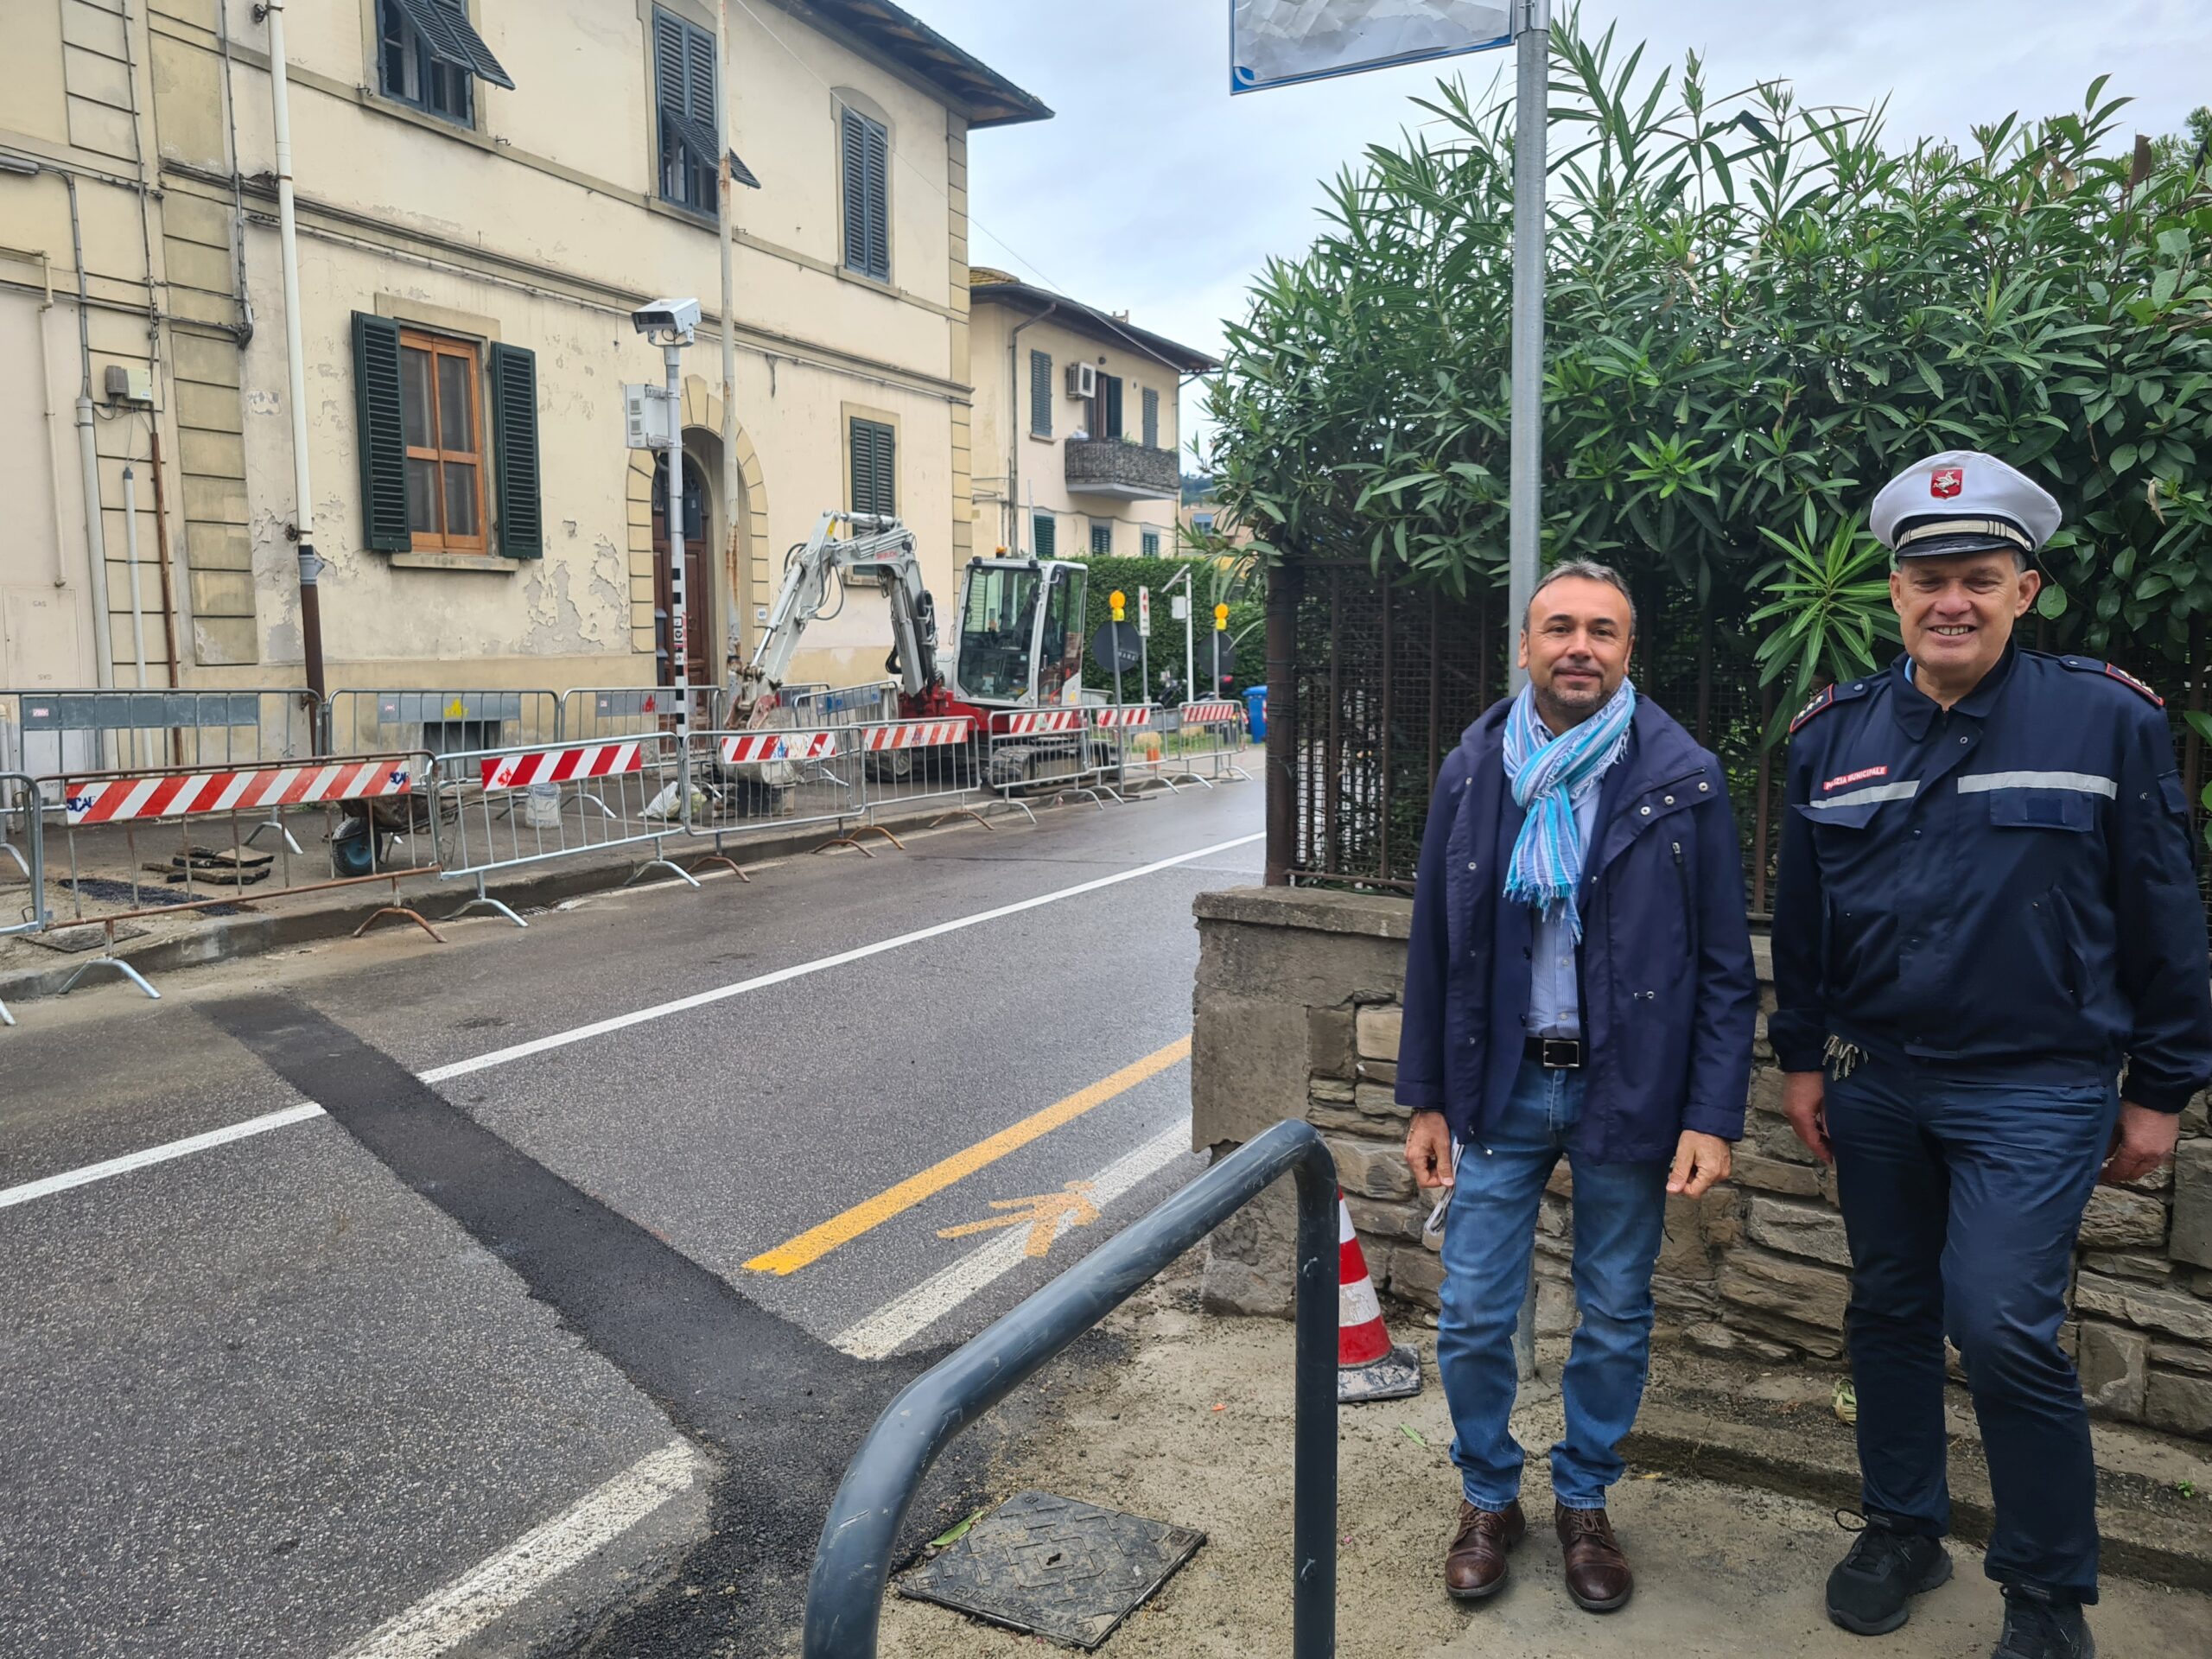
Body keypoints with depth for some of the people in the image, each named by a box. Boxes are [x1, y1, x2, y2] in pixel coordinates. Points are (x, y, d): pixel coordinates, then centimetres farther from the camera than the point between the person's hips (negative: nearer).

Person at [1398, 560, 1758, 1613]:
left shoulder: (1684, 782, -6)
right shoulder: (1470, 773, 0)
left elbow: (1724, 968, -4)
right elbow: (1432, 950, 4)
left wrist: (1713, 1118, -9)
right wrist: (1425, 1099, 4)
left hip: (1627, 1090, -1)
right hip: (1499, 1088, 1)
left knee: (1615, 1320, 13)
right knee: (1472, 1318, 6)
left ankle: (1584, 1504, 36)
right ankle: (1488, 1499, 31)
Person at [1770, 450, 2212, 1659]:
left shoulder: (2107, 719, -7)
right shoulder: (1833, 733, 2)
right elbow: (1801, 914, 8)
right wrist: (1802, 1057, 9)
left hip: (2034, 1088, -4)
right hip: (1874, 1081, 4)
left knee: (2003, 1325, -8)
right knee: (1890, 1311, 14)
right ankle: (1902, 1529, 34)